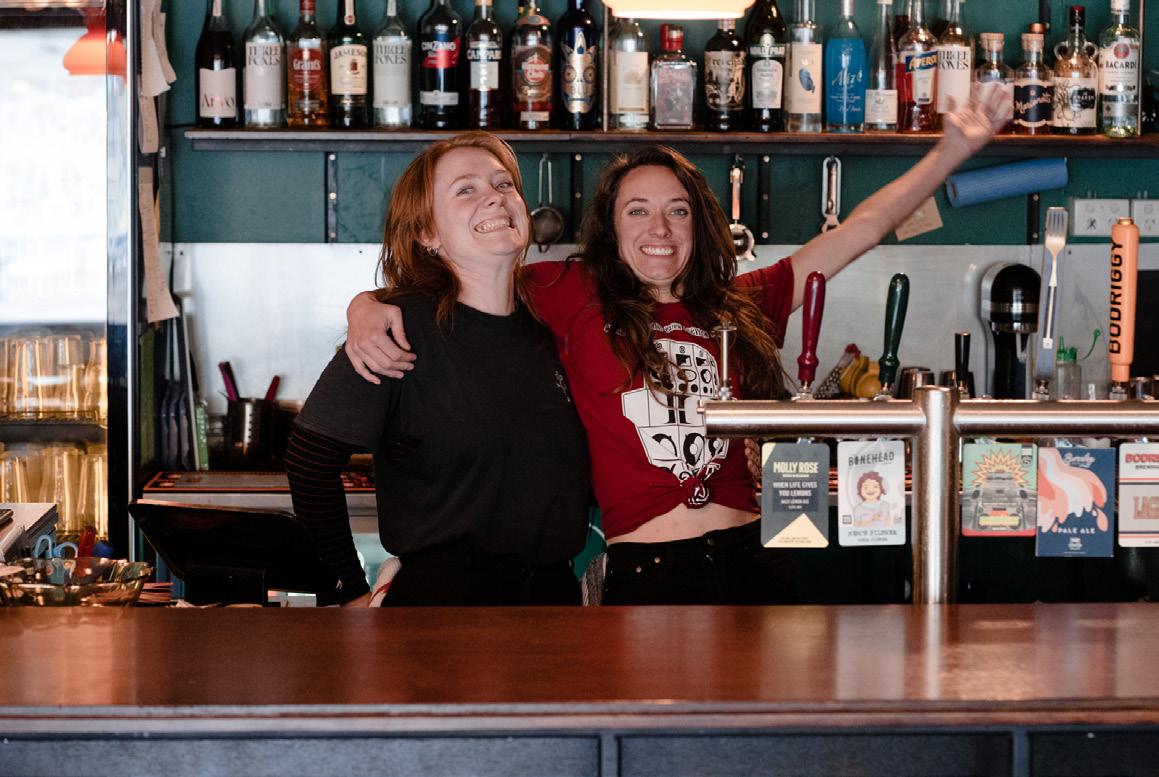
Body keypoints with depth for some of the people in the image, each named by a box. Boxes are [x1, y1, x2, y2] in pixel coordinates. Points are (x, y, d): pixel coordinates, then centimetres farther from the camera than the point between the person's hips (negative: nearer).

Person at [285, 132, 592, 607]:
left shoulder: (546, 330, 6)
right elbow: (311, 461, -13)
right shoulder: (403, 326, -11)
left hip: (555, 587, 6)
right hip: (440, 589, -6)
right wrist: (349, 592, -10)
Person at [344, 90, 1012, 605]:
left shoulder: (744, 304, 13)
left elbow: (862, 229, 16)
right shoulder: (576, 296, 5)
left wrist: (953, 151, 15)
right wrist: (368, 306, -12)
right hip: (647, 576, -3)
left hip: (751, 564, 3)